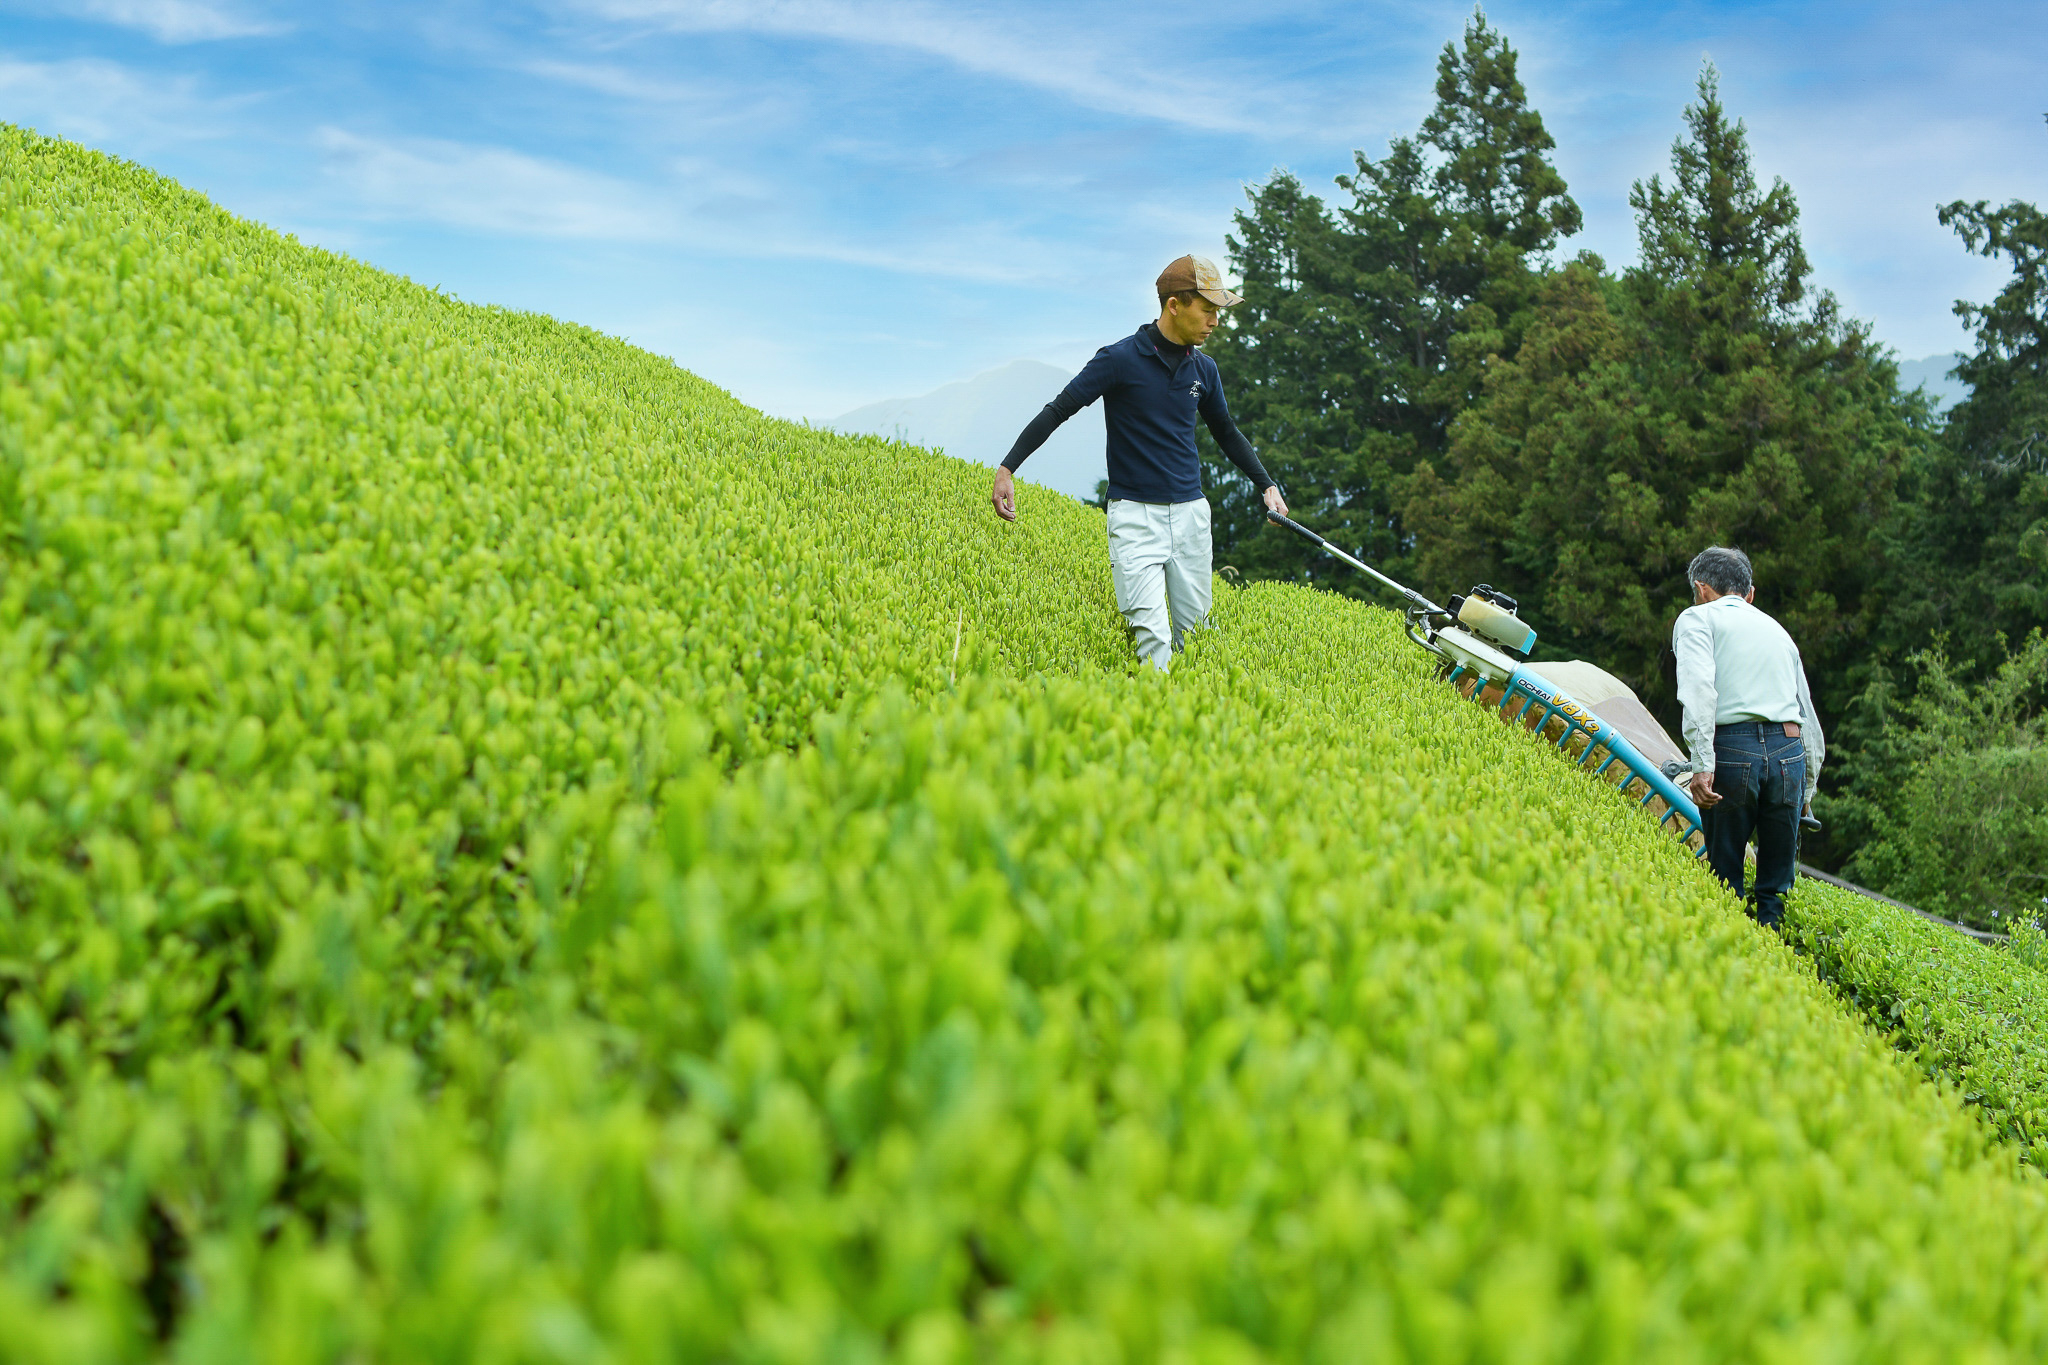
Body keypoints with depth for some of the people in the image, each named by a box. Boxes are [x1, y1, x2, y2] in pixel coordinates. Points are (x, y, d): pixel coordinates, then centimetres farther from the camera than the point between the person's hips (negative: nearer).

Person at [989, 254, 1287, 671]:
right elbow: (1057, 411, -8)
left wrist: (1266, 485, 21)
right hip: (1135, 513, -5)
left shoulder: (1203, 369, 9)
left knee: (1195, 632, 6)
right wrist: (1006, 468, -16)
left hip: (1190, 512, 6)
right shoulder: (1120, 359, -8)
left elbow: (1226, 432, 25)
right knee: (1152, 636, -15)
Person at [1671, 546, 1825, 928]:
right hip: (1790, 752, 5)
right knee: (1776, 885, 10)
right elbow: (1809, 716, 28)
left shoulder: (1697, 617, 10)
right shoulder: (1776, 629, 28)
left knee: (1725, 879, 4)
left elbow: (1699, 686, -10)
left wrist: (1702, 764, -17)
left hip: (1733, 750, -4)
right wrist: (1807, 788, 36)